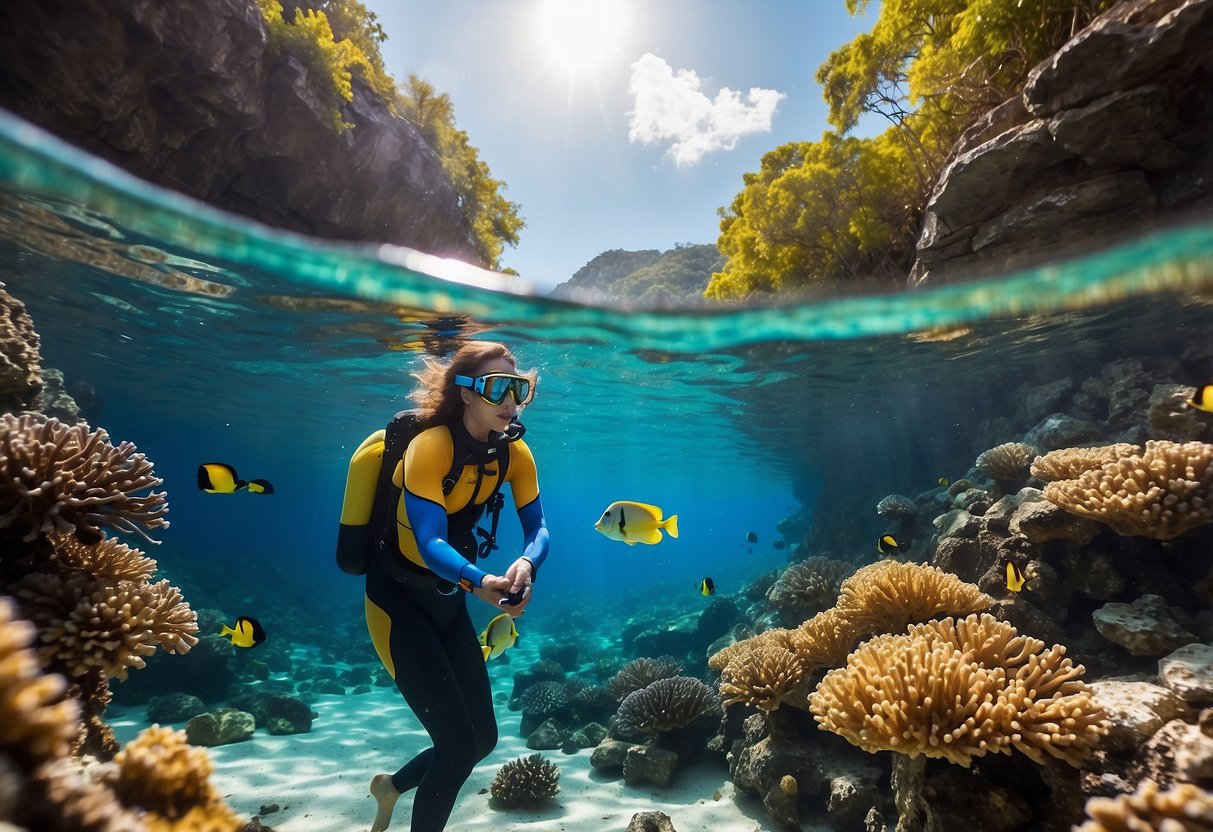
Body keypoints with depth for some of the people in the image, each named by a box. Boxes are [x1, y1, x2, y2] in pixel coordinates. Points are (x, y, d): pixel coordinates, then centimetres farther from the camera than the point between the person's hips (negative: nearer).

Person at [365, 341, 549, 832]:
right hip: (397, 599, -6)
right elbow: (428, 543, -34)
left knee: (482, 737, 11)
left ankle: (391, 786, 40)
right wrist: (478, 582, -52)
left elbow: (537, 528, -10)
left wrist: (526, 563, -32)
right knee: (458, 743, -6)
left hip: (447, 599, 6)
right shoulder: (429, 446, -26)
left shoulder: (514, 452, -8)